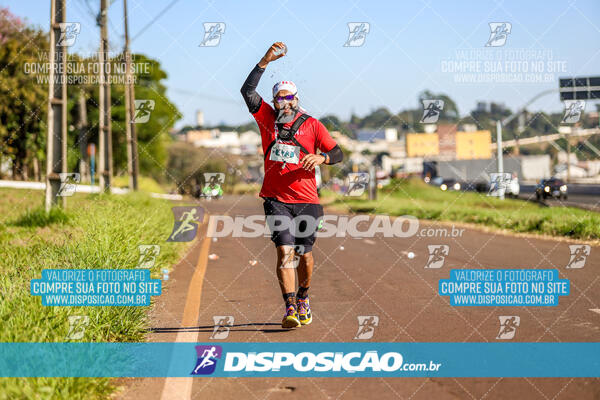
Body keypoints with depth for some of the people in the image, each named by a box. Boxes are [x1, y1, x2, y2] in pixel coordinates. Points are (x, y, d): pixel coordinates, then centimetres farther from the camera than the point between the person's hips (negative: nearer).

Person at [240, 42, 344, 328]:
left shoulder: (312, 125, 4)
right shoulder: (267, 117, 6)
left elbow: (337, 153, 2)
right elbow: (248, 92, -7)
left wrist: (321, 157, -20)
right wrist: (265, 61, -14)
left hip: (306, 200, 1)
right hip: (277, 200, 0)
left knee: (305, 255, 8)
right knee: (285, 251, -13)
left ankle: (303, 298, 33)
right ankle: (290, 308, -14)